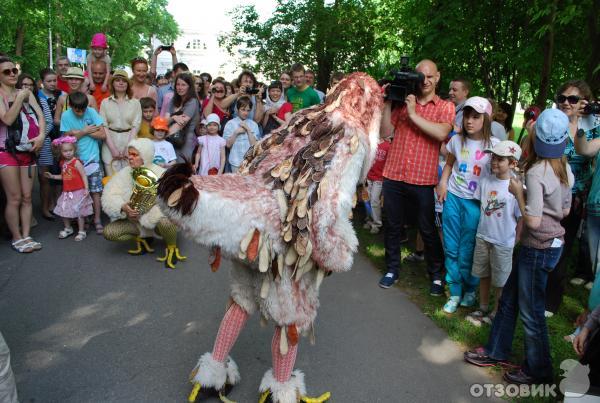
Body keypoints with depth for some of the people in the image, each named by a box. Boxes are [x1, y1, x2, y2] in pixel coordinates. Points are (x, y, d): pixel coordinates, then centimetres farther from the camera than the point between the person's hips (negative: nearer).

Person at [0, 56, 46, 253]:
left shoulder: (27, 93, 13)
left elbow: (40, 116, 5)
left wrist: (41, 135, -11)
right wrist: (20, 97, -13)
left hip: (28, 151, 5)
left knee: (27, 197, 6)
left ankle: (26, 236, 12)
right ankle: (17, 238, 9)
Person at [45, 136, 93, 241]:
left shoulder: (76, 162, -13)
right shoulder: (62, 163, 8)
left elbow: (84, 175, -14)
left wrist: (86, 188, -19)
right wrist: (52, 176, 11)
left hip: (77, 192, -7)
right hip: (66, 192, 7)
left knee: (79, 212, -1)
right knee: (64, 211, 13)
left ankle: (81, 231, 11)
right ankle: (68, 229, 32)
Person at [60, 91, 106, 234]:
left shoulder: (92, 112, -6)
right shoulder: (66, 116, -3)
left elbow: (102, 135, -10)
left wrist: (78, 132, -10)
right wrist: (85, 131, -11)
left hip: (92, 158, -1)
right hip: (75, 159, 1)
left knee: (95, 190, -1)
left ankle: (97, 219, 7)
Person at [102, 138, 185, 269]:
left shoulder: (160, 173, -16)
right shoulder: (124, 173, -4)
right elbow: (108, 197, -10)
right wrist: (123, 207, -31)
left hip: (156, 218, -4)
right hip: (134, 219, 5)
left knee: (165, 222, -38)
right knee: (109, 232, -14)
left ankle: (172, 248, -5)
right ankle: (143, 238, 11)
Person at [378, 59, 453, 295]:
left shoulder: (445, 107, 3)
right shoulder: (402, 101, 10)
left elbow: (441, 133, -16)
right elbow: (386, 130, 2)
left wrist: (413, 114, -14)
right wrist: (388, 102, -2)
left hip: (423, 180, -2)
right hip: (393, 177, 3)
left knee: (428, 230, 8)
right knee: (392, 226, 13)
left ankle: (436, 275, 25)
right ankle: (392, 269, 30)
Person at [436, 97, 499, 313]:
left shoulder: (494, 145, -8)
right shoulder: (456, 140, 2)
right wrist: (443, 182, 1)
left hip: (476, 202, -3)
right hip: (453, 197, 3)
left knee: (467, 252, 4)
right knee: (451, 249, 7)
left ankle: (470, 289, 28)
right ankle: (455, 292, 21)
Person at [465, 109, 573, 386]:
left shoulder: (536, 173, -22)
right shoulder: (565, 168, 3)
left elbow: (533, 221, -23)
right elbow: (565, 211, 12)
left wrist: (518, 193, -12)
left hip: (538, 248, -9)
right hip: (554, 243, 9)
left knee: (531, 311, 7)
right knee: (509, 299, 19)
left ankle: (538, 371, 25)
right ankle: (497, 352, 33)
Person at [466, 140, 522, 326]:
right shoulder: (485, 181, -3)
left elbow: (521, 218, -11)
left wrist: (517, 244, -8)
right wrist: (481, 228, 6)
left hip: (503, 242, -5)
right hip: (483, 236, 5)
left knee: (500, 280, 12)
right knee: (483, 275, 19)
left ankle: (495, 312, 31)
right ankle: (483, 308, 37)